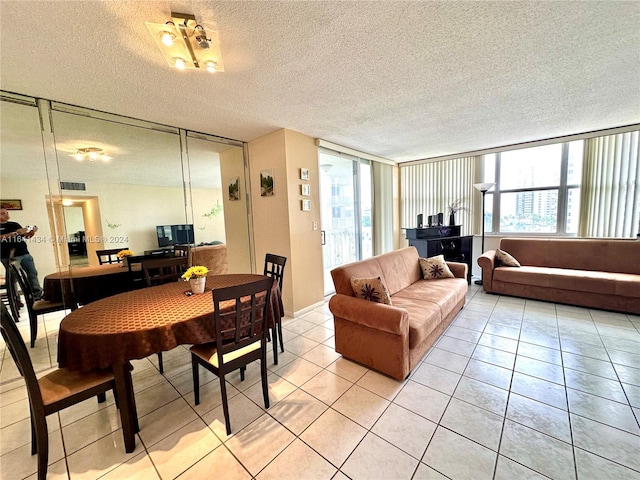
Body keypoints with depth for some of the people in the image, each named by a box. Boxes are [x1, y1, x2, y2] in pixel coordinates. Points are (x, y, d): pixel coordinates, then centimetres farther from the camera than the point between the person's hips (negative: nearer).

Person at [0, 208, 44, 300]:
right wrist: (15, 233, -23)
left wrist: (32, 232, -5)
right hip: (9, 257, -4)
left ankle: (37, 294, 12)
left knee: (33, 274, 5)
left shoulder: (15, 224, 14)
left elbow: (26, 236, 15)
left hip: (24, 254, 4)